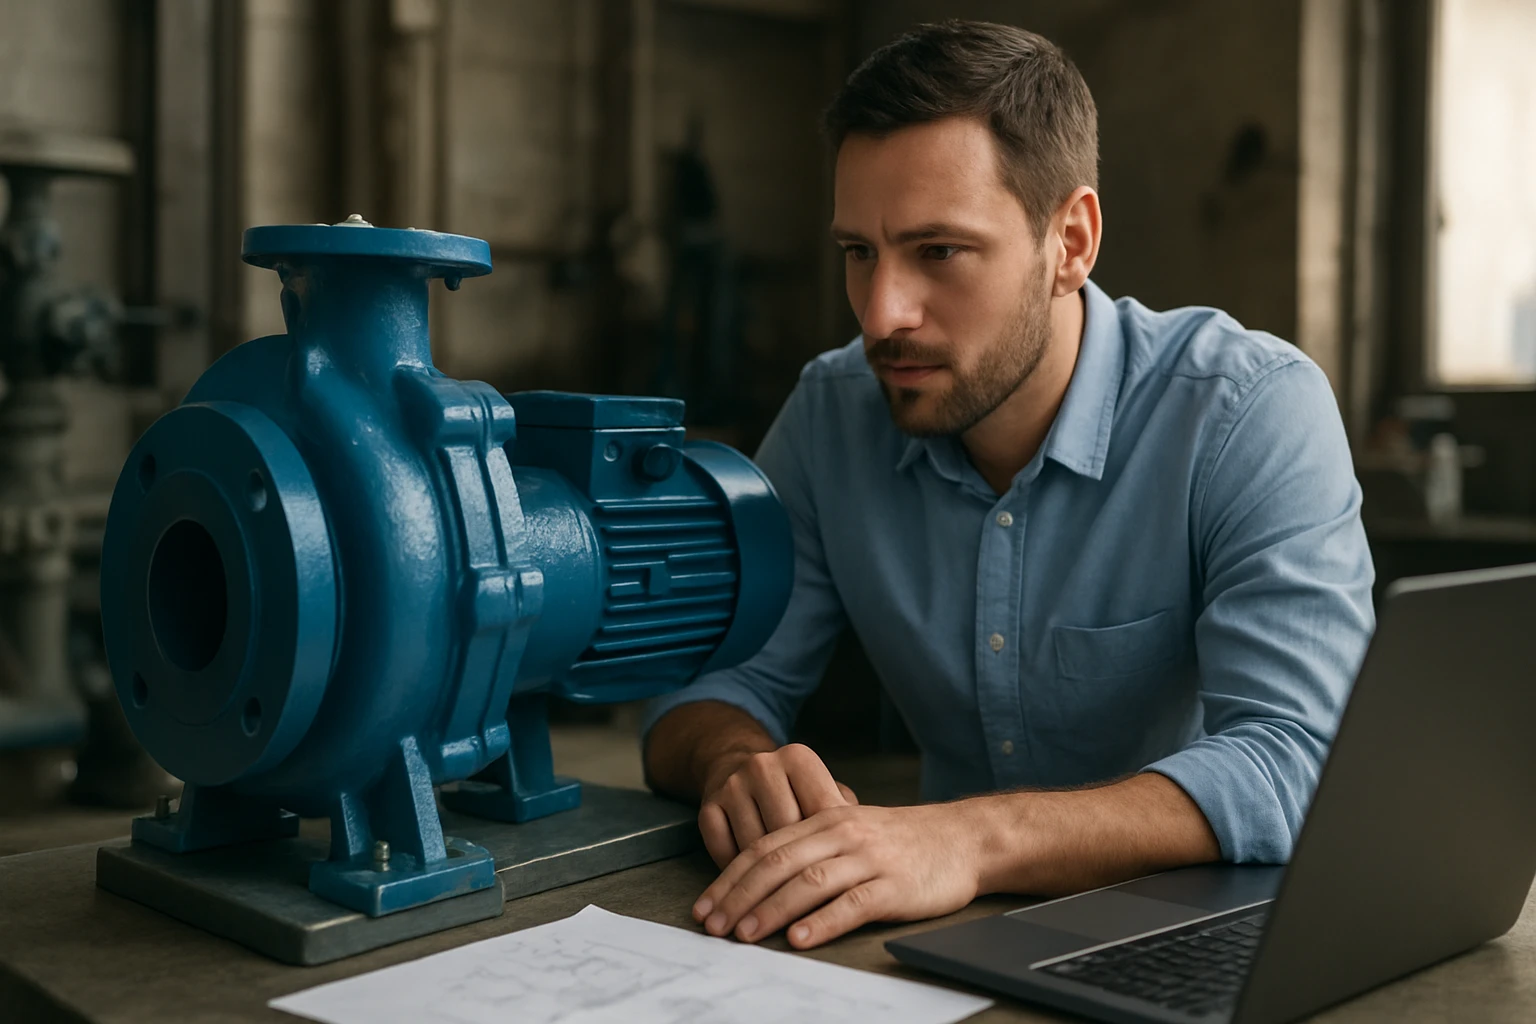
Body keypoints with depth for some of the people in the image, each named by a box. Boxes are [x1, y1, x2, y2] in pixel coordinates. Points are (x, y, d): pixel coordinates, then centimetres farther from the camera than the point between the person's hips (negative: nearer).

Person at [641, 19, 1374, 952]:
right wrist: (735, 762, -25)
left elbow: (1293, 765, -27)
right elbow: (715, 677, 0)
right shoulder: (832, 414, -2)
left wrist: (974, 839, -42)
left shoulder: (1255, 412, -16)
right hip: (965, 941, 3)